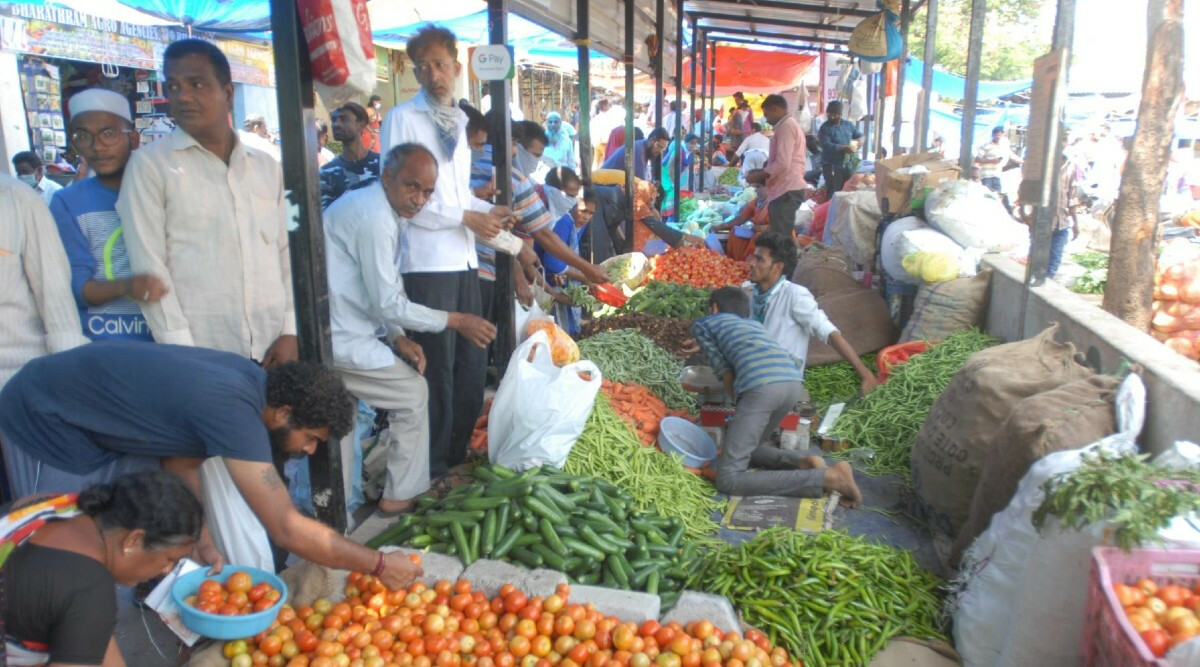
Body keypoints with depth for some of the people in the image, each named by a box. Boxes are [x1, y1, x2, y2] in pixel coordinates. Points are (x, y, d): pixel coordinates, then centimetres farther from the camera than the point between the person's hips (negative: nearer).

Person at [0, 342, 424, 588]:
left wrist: (202, 540, -6)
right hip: (45, 420, -8)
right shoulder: (230, 405, -36)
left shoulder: (248, 379, -10)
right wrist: (379, 565, -25)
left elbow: (181, 458, 2)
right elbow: (288, 530, -34)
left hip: (103, 421, 8)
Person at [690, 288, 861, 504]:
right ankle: (803, 463, 3)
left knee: (729, 479, -6)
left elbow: (726, 372, 16)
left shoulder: (702, 323, 25)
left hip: (762, 386, -7)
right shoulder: (754, 324, 39)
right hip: (794, 383, 7)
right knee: (747, 446, 29)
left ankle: (829, 477, -12)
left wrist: (738, 403, 23)